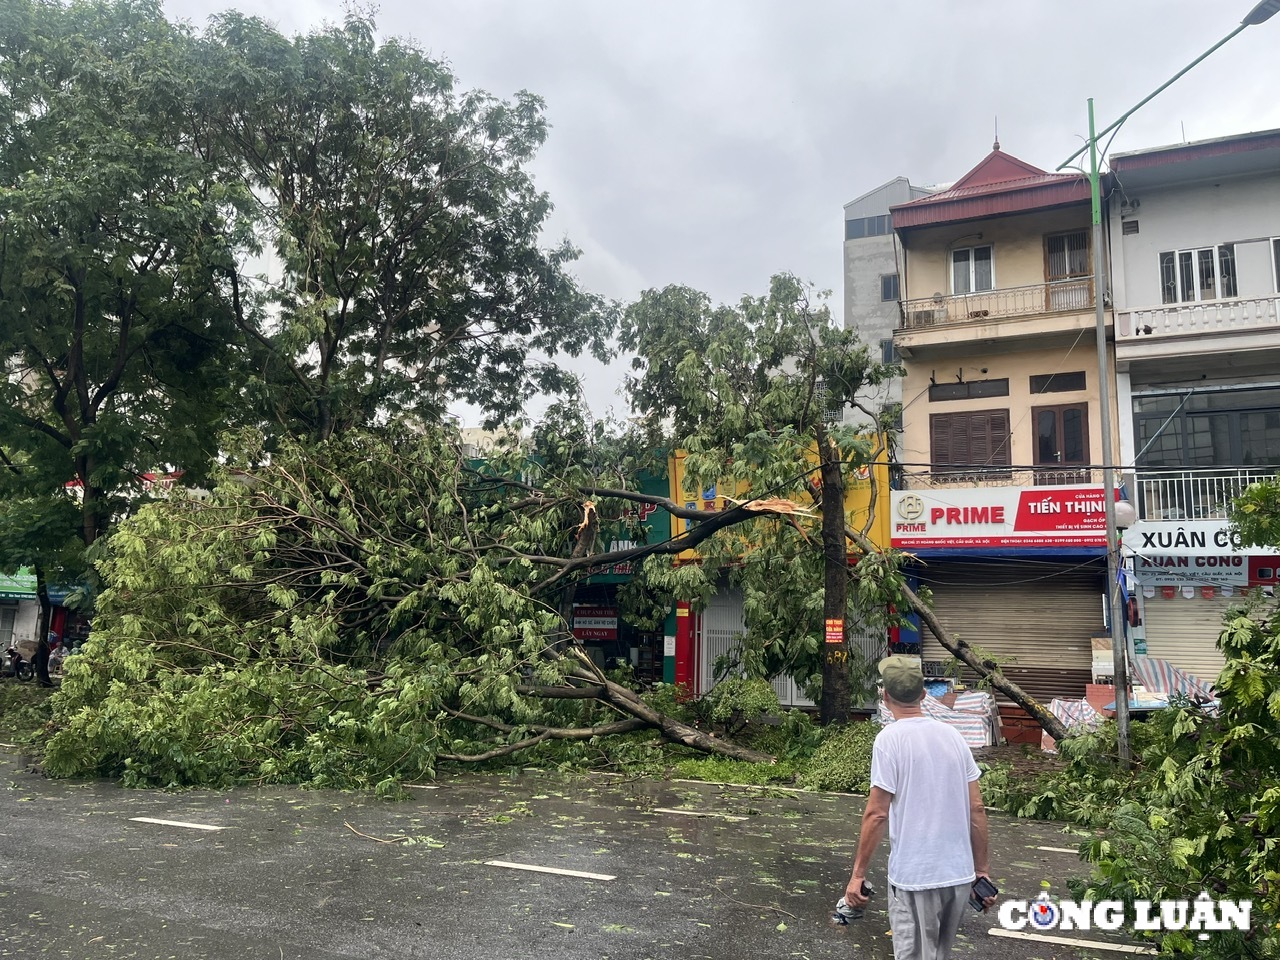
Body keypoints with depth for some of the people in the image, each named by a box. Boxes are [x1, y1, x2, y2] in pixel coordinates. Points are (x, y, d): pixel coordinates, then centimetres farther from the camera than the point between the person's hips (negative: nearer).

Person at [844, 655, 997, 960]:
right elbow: (977, 810, 7)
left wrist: (858, 874, -6)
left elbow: (877, 814, -13)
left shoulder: (890, 738, -11)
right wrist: (982, 871, 15)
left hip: (914, 877, -6)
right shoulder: (953, 736, 5)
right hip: (960, 874, 6)